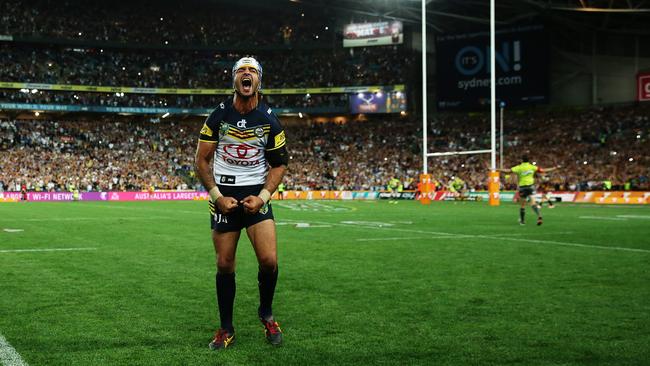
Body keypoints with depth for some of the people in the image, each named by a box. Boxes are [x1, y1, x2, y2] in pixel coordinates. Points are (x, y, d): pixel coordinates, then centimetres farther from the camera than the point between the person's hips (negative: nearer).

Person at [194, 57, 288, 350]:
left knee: (269, 260, -14)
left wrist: (263, 196, -10)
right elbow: (201, 160, 1)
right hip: (224, 195, 0)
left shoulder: (269, 120, -1)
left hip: (256, 194, 0)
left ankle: (266, 314, 14)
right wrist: (217, 196, -9)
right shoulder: (218, 116, -3)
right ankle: (226, 329, 18)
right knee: (225, 265, 3)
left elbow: (279, 164, 4)